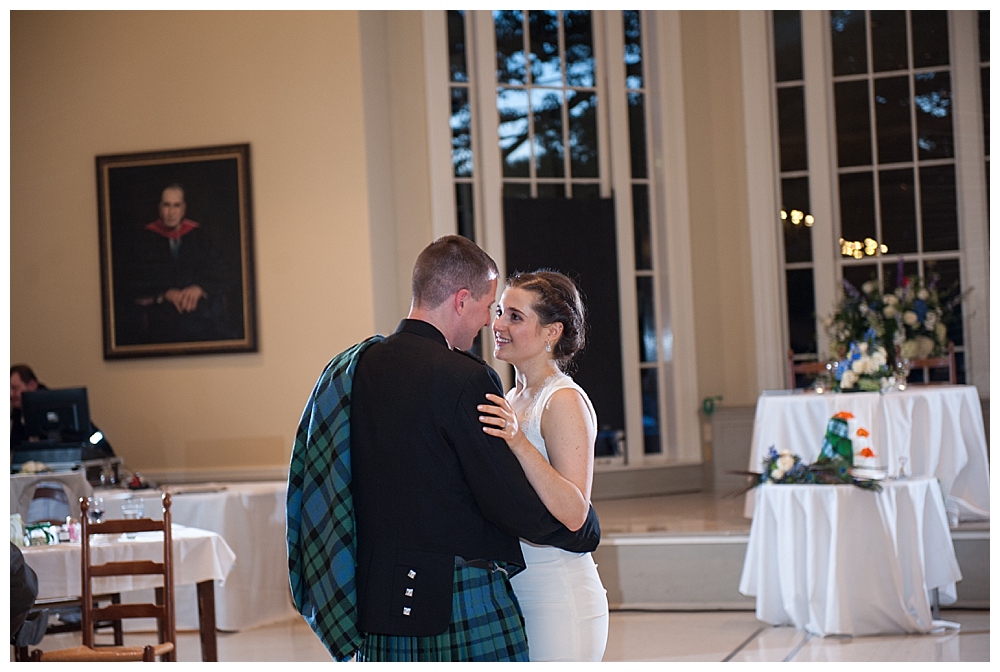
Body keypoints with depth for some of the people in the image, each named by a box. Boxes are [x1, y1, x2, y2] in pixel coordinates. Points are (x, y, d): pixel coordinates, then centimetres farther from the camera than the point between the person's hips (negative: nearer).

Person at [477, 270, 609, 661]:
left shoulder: (564, 401, -13)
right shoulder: (514, 399, 12)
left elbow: (573, 514, -23)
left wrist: (518, 442, -32)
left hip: (557, 601, -8)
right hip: (511, 593, 9)